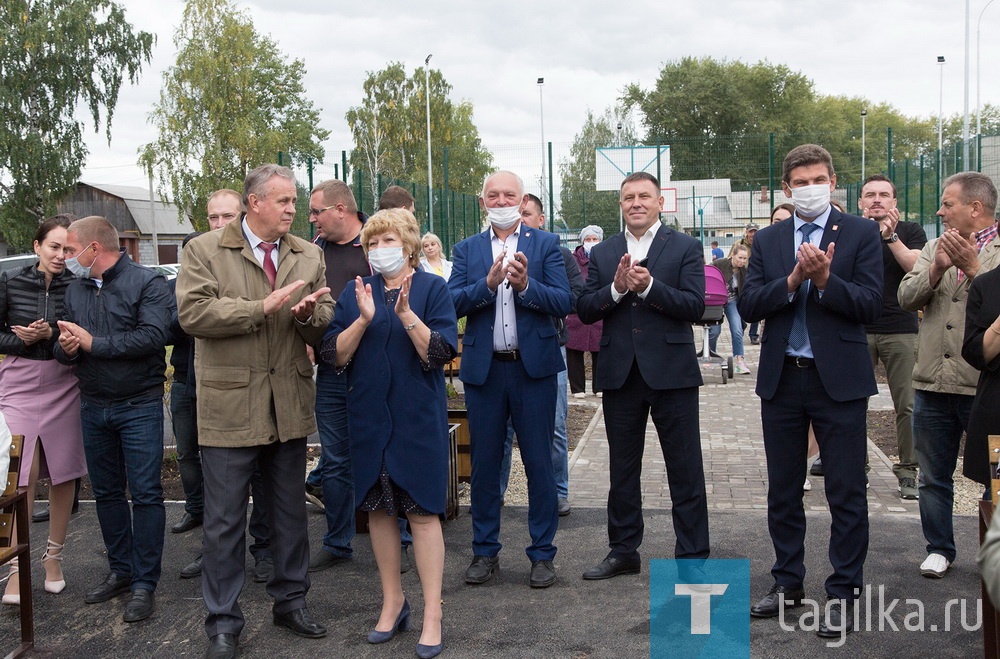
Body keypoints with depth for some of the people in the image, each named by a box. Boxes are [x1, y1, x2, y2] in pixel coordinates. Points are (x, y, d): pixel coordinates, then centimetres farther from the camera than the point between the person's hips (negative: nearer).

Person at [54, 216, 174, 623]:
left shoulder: (147, 282, -9)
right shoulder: (76, 290, 11)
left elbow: (153, 336, -23)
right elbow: (65, 347, 11)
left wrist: (93, 343, -18)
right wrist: (65, 347, -14)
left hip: (139, 406, -6)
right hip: (93, 406, 7)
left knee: (145, 495, -3)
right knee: (106, 493, 14)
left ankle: (144, 583, 5)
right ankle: (121, 571, 27)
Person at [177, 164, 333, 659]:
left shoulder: (308, 255, 9)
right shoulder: (203, 251, -3)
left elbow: (326, 324, 7)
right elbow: (192, 312, -16)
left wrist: (309, 314, -16)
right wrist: (261, 307, -20)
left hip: (290, 405, 4)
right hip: (230, 405, -4)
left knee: (290, 512, 15)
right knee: (224, 519, 4)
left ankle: (290, 601, 32)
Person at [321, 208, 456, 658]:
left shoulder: (432, 288, -1)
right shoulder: (355, 293, 8)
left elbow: (440, 354, -11)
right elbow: (334, 356, 0)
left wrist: (406, 314, -23)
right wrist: (364, 319, -15)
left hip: (418, 417, -4)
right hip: (369, 417, 4)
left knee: (422, 510, -3)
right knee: (378, 508, 10)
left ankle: (432, 613, 6)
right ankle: (393, 601, 26)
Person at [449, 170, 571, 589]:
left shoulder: (546, 244, 4)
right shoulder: (467, 249, 9)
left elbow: (563, 302, -5)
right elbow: (453, 302, -4)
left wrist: (525, 284, -21)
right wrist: (488, 283, -19)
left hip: (534, 366, -2)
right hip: (483, 368, 2)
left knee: (539, 464, 4)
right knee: (484, 464, 10)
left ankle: (542, 554, 17)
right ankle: (485, 551, 23)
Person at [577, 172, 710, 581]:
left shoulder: (685, 248, 1)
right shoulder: (602, 253, 10)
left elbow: (695, 306, -10)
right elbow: (585, 310, 2)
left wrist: (648, 286, -20)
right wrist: (617, 288, -14)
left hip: (671, 373, -3)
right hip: (620, 374, 4)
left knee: (685, 471, 3)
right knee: (622, 470, 14)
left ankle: (692, 556, 14)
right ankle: (623, 551, 27)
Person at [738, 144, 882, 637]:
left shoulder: (860, 233, -1)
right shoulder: (768, 240, 8)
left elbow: (869, 305, -10)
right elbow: (748, 306, -2)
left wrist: (824, 279, -23)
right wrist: (793, 279, -16)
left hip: (839, 379, -3)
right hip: (781, 379, 4)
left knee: (846, 494, 3)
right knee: (783, 490, 13)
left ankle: (843, 592, 16)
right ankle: (788, 583, 28)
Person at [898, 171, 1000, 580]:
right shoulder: (936, 248, 13)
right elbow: (906, 298, 1)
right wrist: (937, 268, -13)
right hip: (932, 384, 5)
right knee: (933, 477, 14)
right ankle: (939, 549, 28)